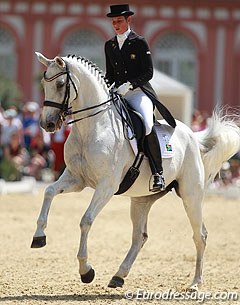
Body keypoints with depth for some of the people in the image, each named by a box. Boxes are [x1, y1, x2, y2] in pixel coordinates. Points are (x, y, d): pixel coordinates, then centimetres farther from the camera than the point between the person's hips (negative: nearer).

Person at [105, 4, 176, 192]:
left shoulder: (139, 42, -1)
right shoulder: (109, 45, 16)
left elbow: (148, 73, -5)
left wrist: (129, 84, -18)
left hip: (139, 92, -6)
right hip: (118, 95, 6)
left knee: (147, 127, -30)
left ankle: (158, 173, -23)